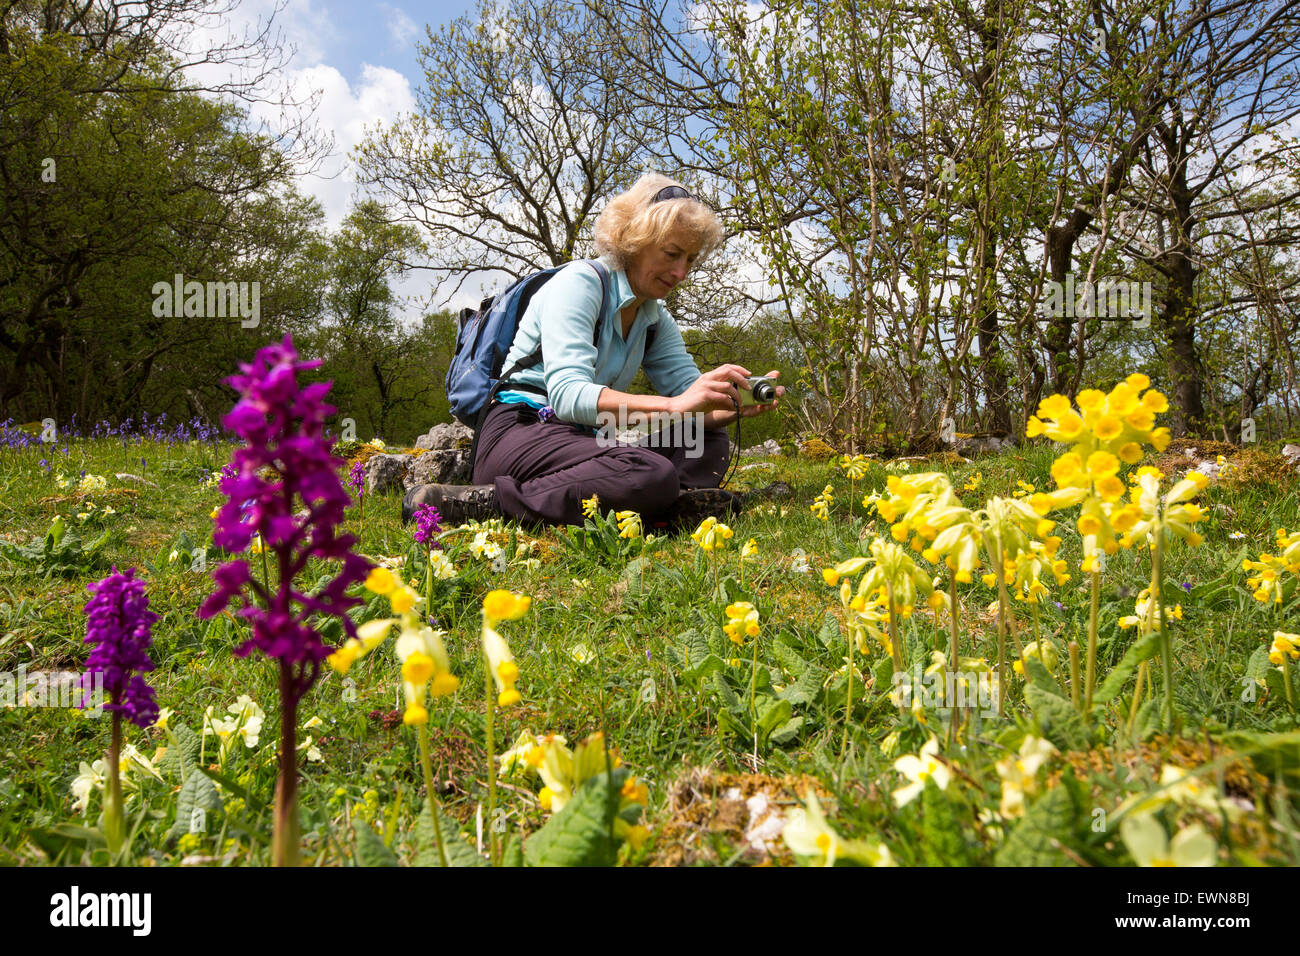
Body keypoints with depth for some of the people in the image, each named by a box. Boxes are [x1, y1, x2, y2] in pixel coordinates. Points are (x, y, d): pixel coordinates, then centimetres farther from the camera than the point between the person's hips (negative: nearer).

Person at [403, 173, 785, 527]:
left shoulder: (656, 321, 15)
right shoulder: (579, 282, -9)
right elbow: (566, 394, -24)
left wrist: (735, 404, -20)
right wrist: (673, 405, -33)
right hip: (519, 433, -8)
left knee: (710, 445, 3)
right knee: (653, 474, -33)